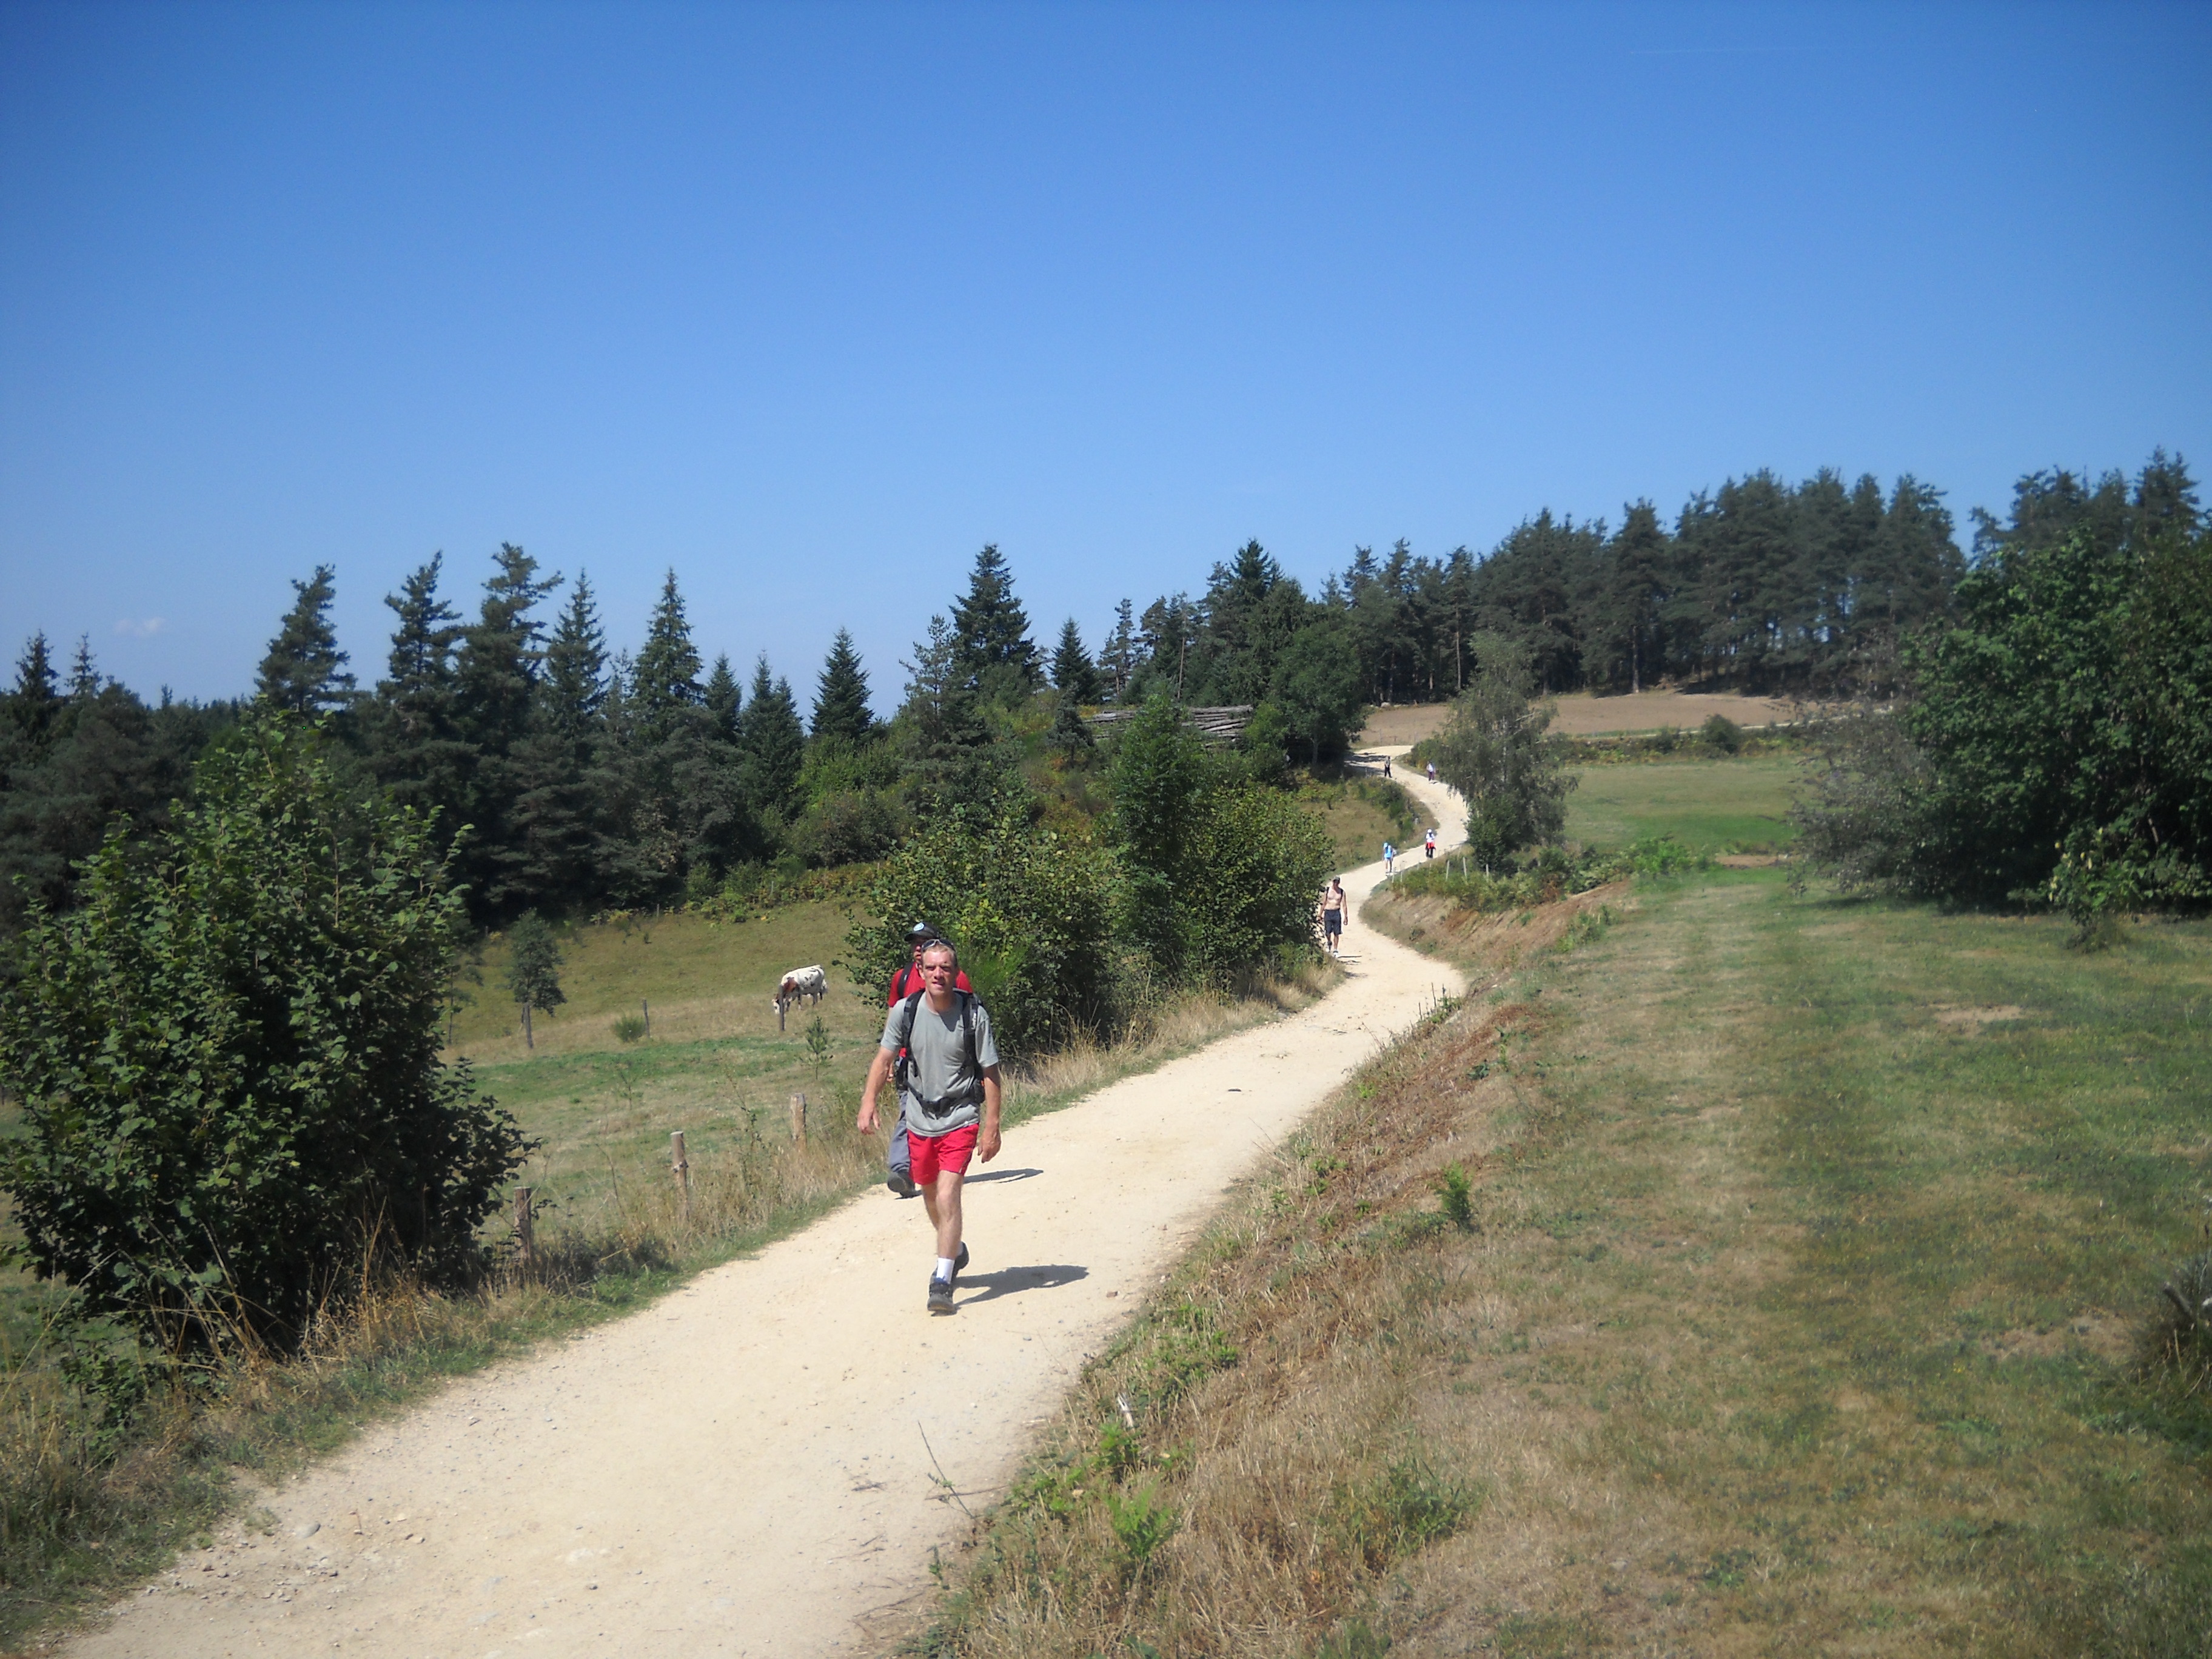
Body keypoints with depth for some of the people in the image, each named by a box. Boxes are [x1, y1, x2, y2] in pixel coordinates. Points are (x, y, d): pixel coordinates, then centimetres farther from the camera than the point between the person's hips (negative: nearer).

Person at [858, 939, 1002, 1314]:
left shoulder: (974, 1015, -13)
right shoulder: (904, 1012, -6)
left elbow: (990, 1073, -8)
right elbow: (884, 1059, -2)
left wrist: (992, 1127, -11)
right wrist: (868, 1102, -16)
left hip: (960, 1119, -4)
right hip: (920, 1118, 4)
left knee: (948, 1194, -16)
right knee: (931, 1195, 18)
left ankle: (942, 1282, -11)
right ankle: (955, 1250, 46)